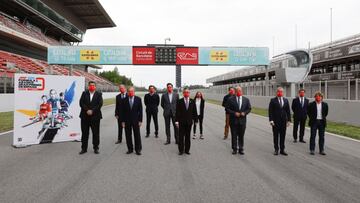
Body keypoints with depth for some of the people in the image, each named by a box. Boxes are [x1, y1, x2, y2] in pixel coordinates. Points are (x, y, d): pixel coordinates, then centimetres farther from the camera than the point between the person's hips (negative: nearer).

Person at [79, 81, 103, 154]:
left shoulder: (99, 94, 4)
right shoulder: (84, 93, 8)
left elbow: (100, 104, -6)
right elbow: (81, 103, -2)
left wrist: (92, 111, -14)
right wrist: (87, 110, -14)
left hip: (95, 116, -1)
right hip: (85, 116, 1)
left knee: (96, 133, 4)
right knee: (84, 133, 7)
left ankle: (96, 148, 15)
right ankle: (84, 148, 16)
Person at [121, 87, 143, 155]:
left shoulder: (138, 99, 0)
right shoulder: (124, 100, 2)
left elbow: (140, 110, 0)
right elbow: (122, 111, 2)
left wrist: (140, 120, -5)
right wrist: (122, 121, -3)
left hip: (135, 120, -1)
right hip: (127, 121, 1)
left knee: (137, 135, 2)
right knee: (128, 135, 7)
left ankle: (138, 149, 13)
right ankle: (130, 149, 19)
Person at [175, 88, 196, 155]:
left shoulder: (192, 102, 3)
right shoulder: (179, 101, -2)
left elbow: (194, 112, 5)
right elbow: (177, 112, -3)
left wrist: (195, 120, 4)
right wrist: (176, 121, -8)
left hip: (189, 122, 2)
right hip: (181, 122, -1)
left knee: (188, 136, 8)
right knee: (181, 136, 3)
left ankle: (187, 150, 18)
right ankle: (181, 150, 13)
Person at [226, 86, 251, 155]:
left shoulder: (246, 100, 6)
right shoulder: (230, 99, -2)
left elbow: (249, 108, 9)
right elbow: (227, 109, -3)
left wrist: (244, 113, -9)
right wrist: (234, 113, -14)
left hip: (242, 120, 2)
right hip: (233, 120, -1)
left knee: (241, 136, 7)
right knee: (234, 136, 5)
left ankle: (241, 149, 17)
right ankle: (234, 149, 16)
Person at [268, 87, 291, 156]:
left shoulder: (286, 100, 9)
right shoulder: (273, 100, -2)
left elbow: (288, 111, 9)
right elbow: (270, 111, -6)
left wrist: (289, 120, 3)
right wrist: (271, 120, -13)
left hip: (283, 121, 3)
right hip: (275, 121, -3)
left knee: (283, 136, 7)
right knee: (276, 136, 5)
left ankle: (282, 150, 16)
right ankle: (276, 149, 14)